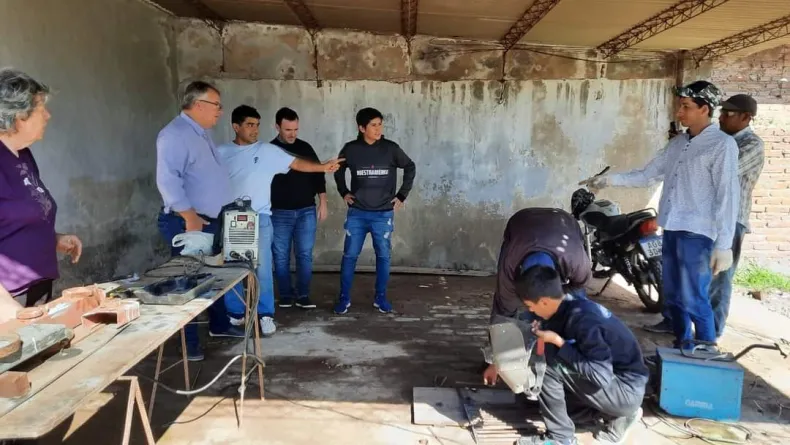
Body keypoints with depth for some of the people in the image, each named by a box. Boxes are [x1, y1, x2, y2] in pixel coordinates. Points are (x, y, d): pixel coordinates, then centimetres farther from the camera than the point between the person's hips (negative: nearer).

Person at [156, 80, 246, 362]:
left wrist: (225, 212, 21)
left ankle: (220, 325, 34)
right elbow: (167, 180, -27)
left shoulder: (201, 133, 15)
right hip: (187, 223, -10)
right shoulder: (175, 134, -17)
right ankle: (189, 343, 12)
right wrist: (189, 216, -26)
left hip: (212, 220, 10)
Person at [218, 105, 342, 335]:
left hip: (259, 219, -1)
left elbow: (296, 163, -2)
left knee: (262, 268, -4)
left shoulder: (268, 151, 2)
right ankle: (235, 313, 23)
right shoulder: (222, 152, 6)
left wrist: (322, 167, -14)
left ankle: (266, 315, 8)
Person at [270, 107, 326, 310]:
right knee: (281, 256, 3)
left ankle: (303, 296, 9)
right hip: (279, 213, -1)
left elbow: (318, 175, 10)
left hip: (306, 211, 1)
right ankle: (285, 295, 15)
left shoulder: (306, 148, 5)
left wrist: (322, 203, 5)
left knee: (305, 255, 1)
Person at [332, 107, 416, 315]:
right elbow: (338, 169, 15)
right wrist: (344, 192, 6)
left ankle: (380, 297, 20)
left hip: (383, 214, 0)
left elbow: (410, 167, 7)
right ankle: (344, 298, 14)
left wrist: (402, 195, 4)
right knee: (349, 255, 2)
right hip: (356, 213, 0)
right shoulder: (350, 149, -4)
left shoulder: (391, 148, -5)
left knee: (383, 256, 5)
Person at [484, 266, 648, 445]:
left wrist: (558, 342, -23)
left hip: (626, 391, -9)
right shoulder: (567, 309, -1)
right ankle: (615, 415, 14)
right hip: (610, 379, 9)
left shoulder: (583, 319, -28)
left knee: (550, 362, -21)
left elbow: (601, 377, -29)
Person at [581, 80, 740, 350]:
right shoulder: (678, 142, 14)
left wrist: (723, 245, -16)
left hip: (697, 234, -7)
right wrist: (608, 180, 8)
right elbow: (647, 175, 18)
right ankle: (681, 346, 29)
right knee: (672, 296, 14)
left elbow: (728, 196, -12)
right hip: (671, 230, 7)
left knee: (693, 299, -6)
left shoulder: (722, 144, -8)